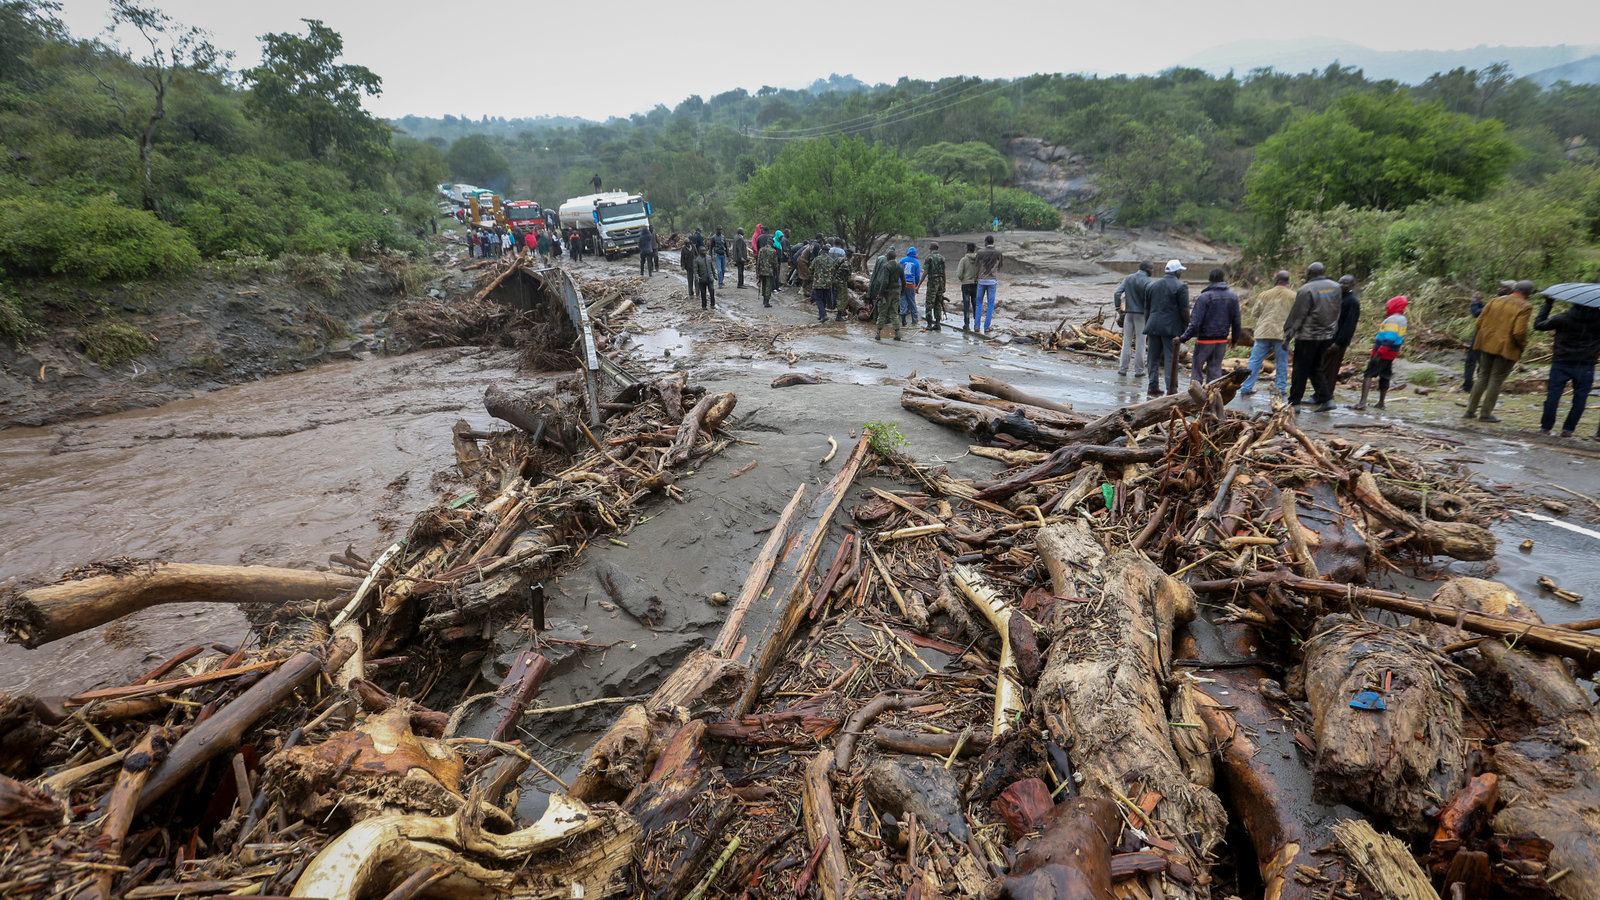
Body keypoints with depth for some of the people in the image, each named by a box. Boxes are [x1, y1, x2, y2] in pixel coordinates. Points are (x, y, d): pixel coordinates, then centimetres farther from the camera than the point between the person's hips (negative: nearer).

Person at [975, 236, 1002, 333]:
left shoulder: (980, 252, -5)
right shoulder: (998, 253, -5)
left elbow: (977, 266, -1)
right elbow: (1001, 265, 6)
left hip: (981, 280, 0)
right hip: (992, 281, 0)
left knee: (979, 303, 13)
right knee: (990, 304, 7)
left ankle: (977, 326, 7)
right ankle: (986, 327, 4)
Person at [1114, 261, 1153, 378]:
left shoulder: (1128, 278, 6)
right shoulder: (1146, 281, -10)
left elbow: (1117, 293, -1)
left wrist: (1118, 308, 4)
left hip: (1129, 313, 4)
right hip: (1141, 314, -4)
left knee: (1127, 341, 10)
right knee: (1140, 342, 3)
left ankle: (1123, 368, 9)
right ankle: (1138, 370, 6)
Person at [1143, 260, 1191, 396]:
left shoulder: (1151, 285, 13)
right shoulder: (1181, 286, -5)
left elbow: (1146, 310, 16)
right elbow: (1184, 310, -8)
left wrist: (1147, 327, 22)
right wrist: (1187, 327, 0)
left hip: (1153, 326, 5)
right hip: (1171, 327, -5)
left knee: (1153, 357, 10)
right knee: (1171, 359, -2)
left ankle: (1153, 387, 11)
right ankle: (1171, 389, -2)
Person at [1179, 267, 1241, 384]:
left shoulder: (1204, 297, -13)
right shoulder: (1233, 297, 4)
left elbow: (1195, 323, -17)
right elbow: (1236, 322, 8)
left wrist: (1182, 338, -13)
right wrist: (1235, 338, 20)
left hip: (1205, 340, -5)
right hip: (1222, 340, 5)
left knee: (1196, 367, 4)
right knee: (1215, 368, 11)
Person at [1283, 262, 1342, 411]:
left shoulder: (1306, 290, -14)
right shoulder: (1336, 287, 7)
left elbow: (1297, 316, -13)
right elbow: (1337, 312, 13)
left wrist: (1287, 336, -8)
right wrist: (1332, 329, 23)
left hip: (1308, 336, -6)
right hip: (1327, 335, 6)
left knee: (1300, 370, 1)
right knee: (1316, 368, 16)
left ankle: (1294, 402, 6)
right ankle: (1326, 398, 8)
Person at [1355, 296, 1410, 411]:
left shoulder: (1392, 320, -18)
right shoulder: (1402, 319, 13)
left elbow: (1389, 340, -25)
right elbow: (1400, 338, 20)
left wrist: (1378, 354, -27)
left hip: (1382, 353, -9)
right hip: (1392, 354, 9)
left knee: (1368, 375, -11)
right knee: (1384, 377, 17)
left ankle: (1363, 402, -22)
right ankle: (1381, 403, 26)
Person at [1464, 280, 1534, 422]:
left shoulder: (1494, 301, 4)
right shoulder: (1525, 307, -10)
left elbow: (1480, 322, 4)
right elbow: (1519, 331, -18)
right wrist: (1523, 344, -1)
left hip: (1487, 345, 5)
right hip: (1507, 348, -4)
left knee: (1483, 377, 14)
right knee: (1496, 380, 4)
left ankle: (1470, 410, 14)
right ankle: (1486, 413, 8)